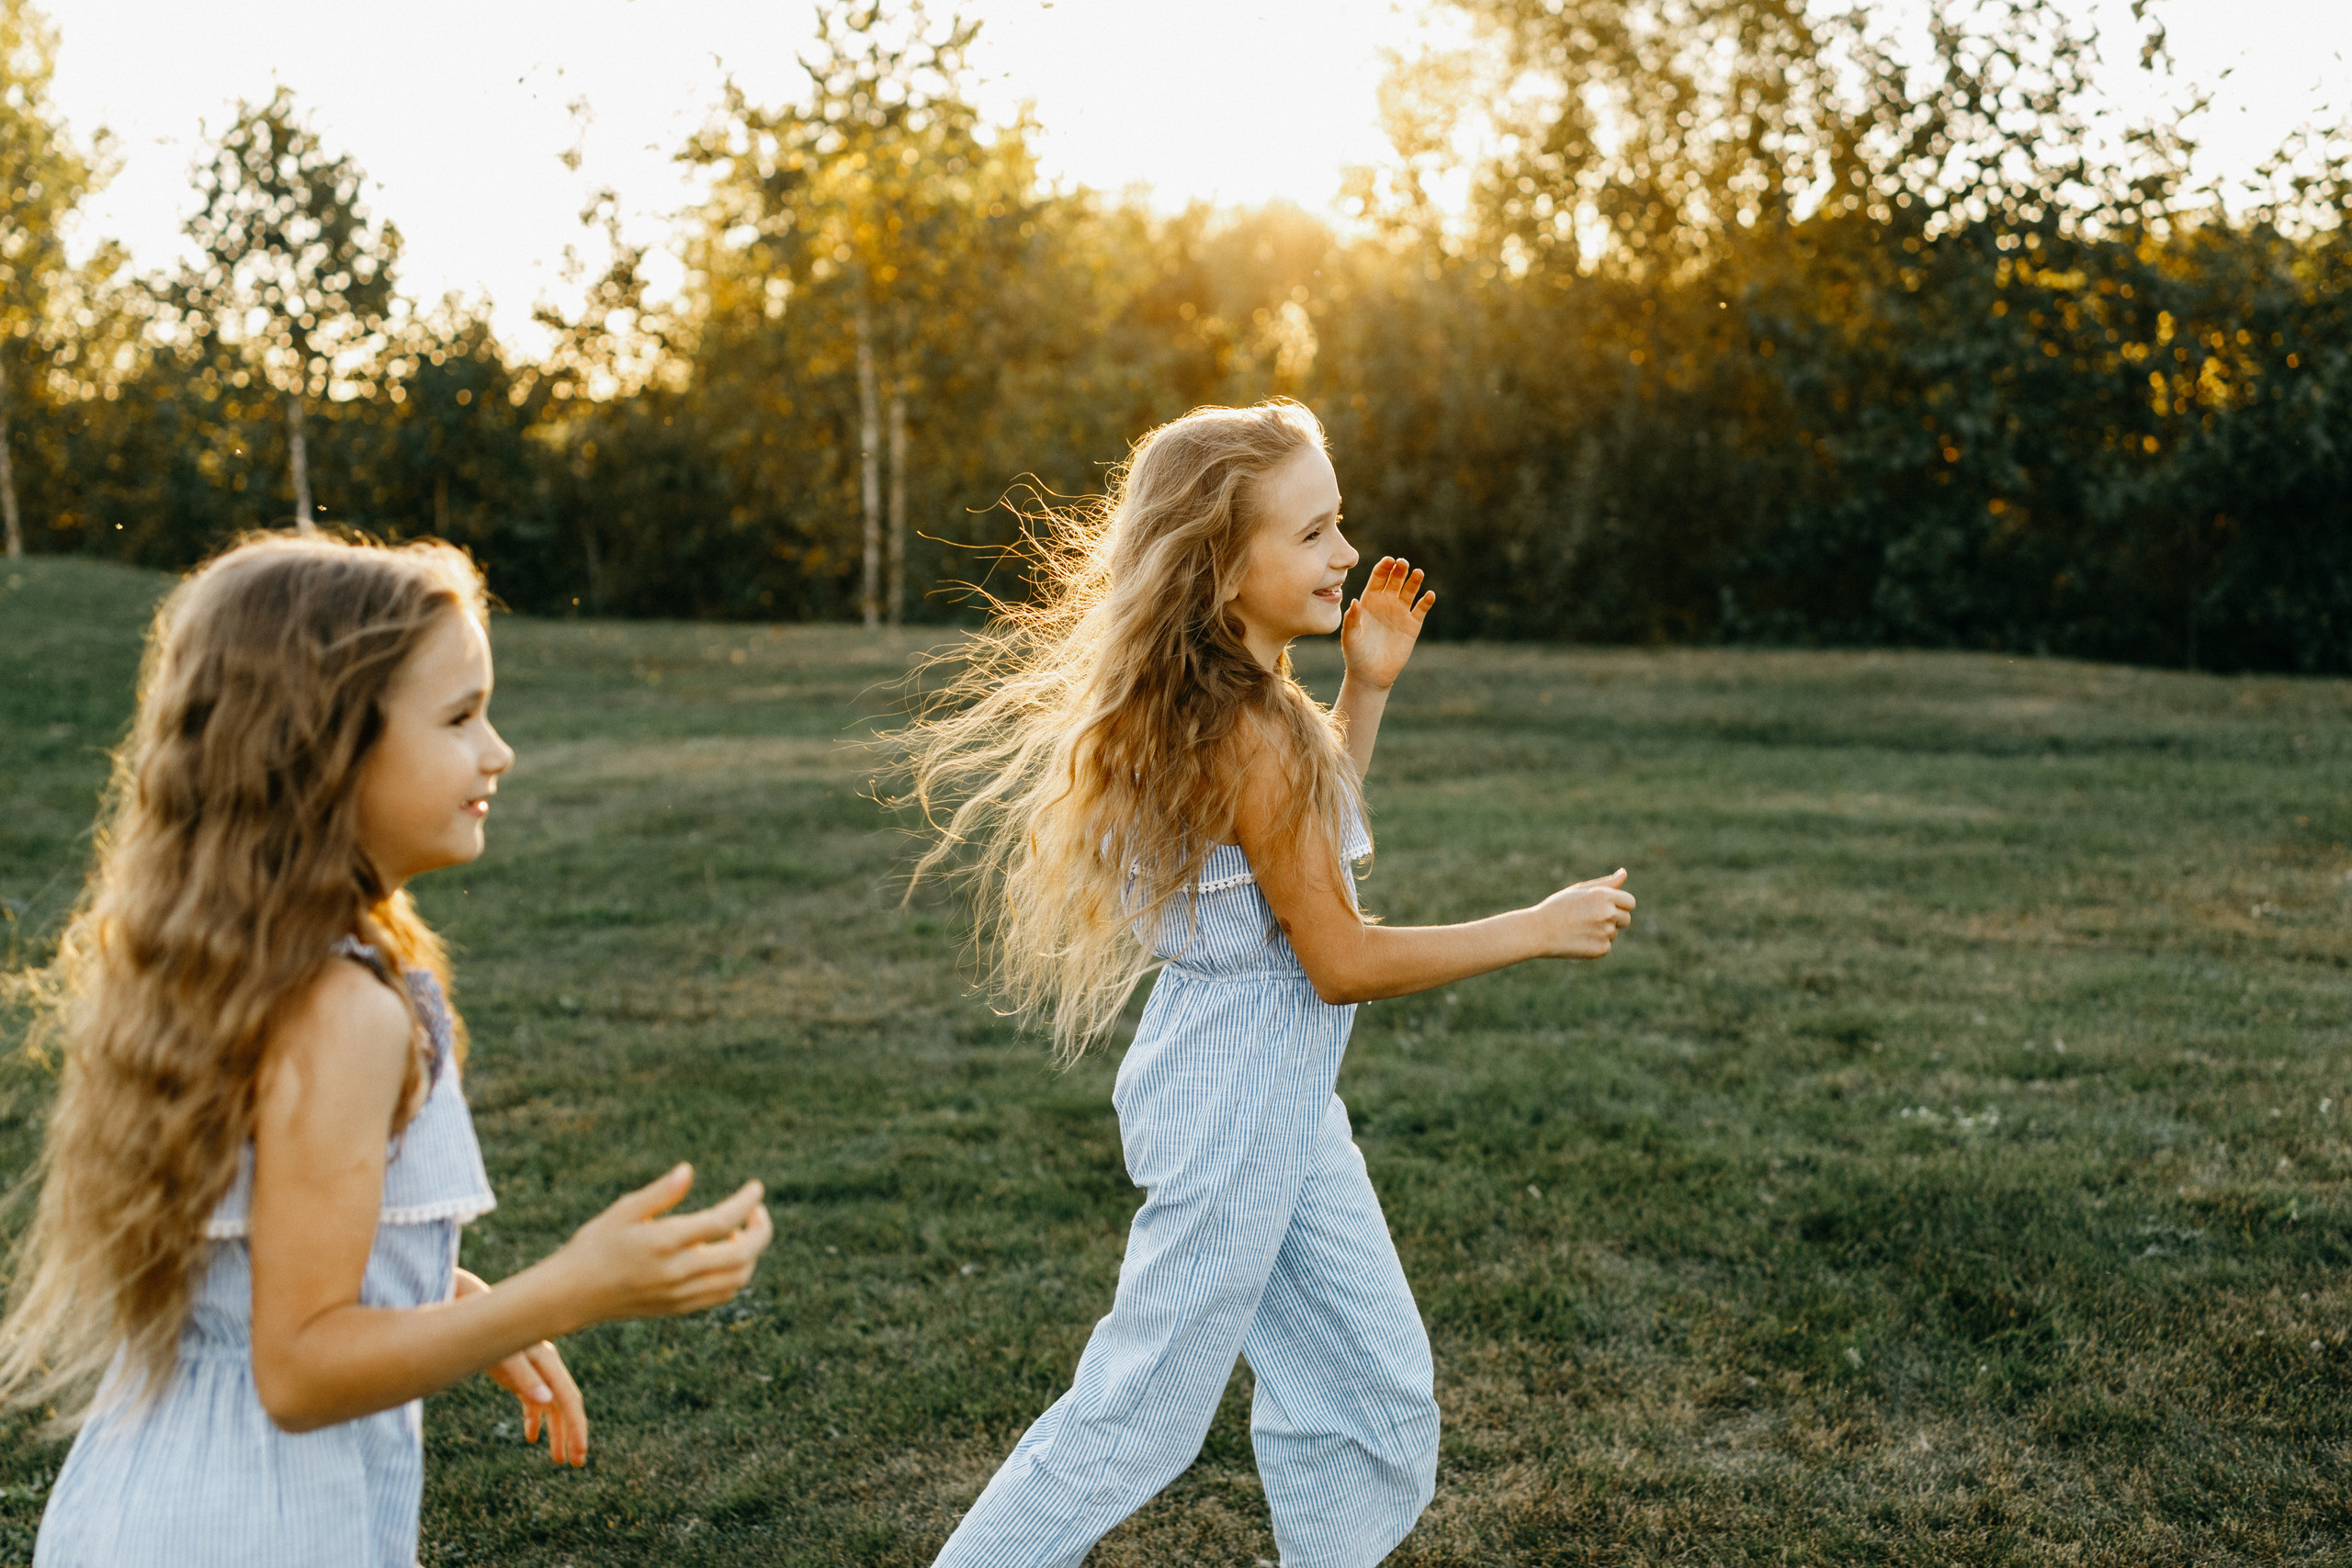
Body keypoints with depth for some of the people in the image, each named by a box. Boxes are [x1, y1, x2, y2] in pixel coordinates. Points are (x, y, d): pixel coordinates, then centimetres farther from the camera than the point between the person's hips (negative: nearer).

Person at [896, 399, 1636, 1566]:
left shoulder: (1236, 708, 4)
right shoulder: (1249, 734, -24)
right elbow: (1344, 961, -19)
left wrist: (1367, 688, 10)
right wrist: (1537, 930, -10)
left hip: (1287, 1098, 10)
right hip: (1237, 1104, -10)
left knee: (1380, 1397, 17)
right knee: (1139, 1423, 4)